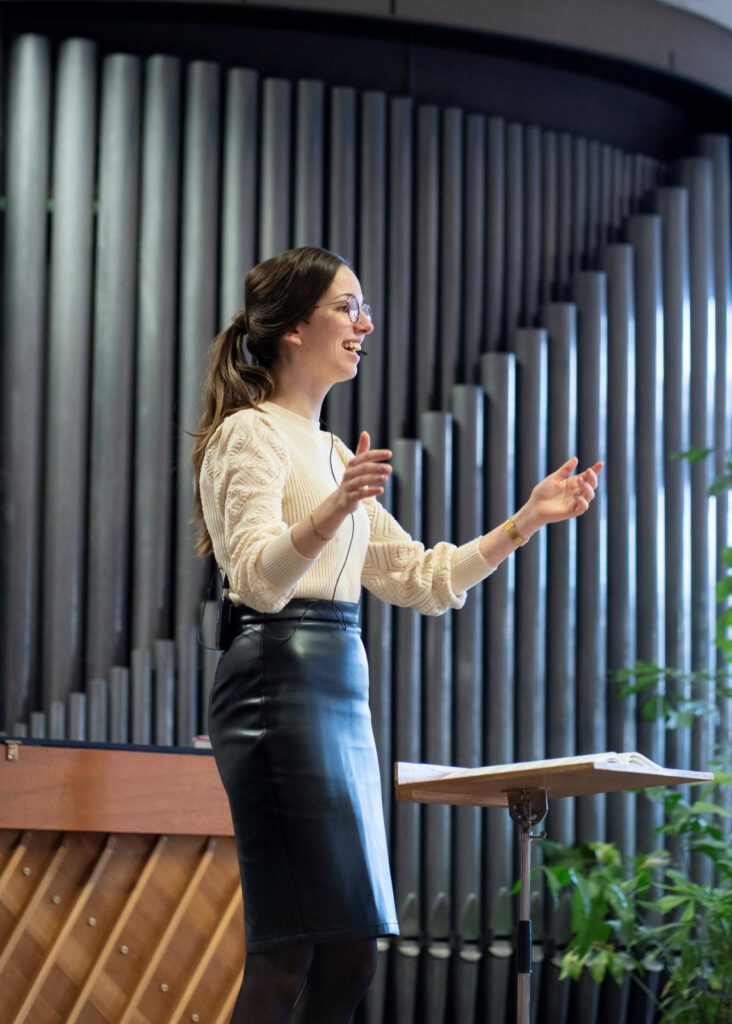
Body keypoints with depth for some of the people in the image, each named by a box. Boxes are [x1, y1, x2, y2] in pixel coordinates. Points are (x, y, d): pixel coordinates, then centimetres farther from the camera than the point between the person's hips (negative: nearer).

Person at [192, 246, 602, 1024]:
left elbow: (421, 579, 24)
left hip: (340, 691, 9)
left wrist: (529, 520, 17)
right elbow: (261, 577, -18)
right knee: (293, 948, -14)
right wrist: (334, 511, -35)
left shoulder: (330, 452, 24)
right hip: (282, 684, -9)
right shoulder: (252, 434, -3)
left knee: (349, 951, 4)